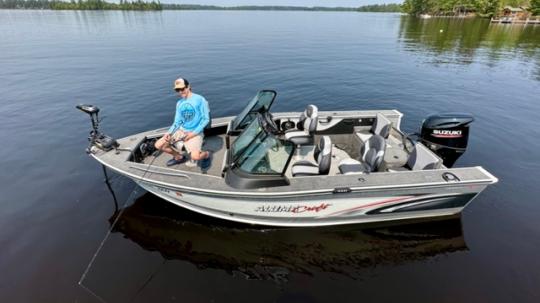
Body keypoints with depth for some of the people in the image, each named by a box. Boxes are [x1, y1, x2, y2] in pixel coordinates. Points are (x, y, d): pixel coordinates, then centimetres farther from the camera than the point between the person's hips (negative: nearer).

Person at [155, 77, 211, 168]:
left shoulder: (200, 99, -9)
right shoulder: (179, 103, 9)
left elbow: (205, 119, -10)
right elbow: (177, 122, 11)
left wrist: (193, 133, -16)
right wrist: (169, 132, -7)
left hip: (195, 132, -6)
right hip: (181, 130, 6)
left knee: (195, 157, -30)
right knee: (158, 145, 0)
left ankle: (206, 154, 8)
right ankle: (179, 157, 23)